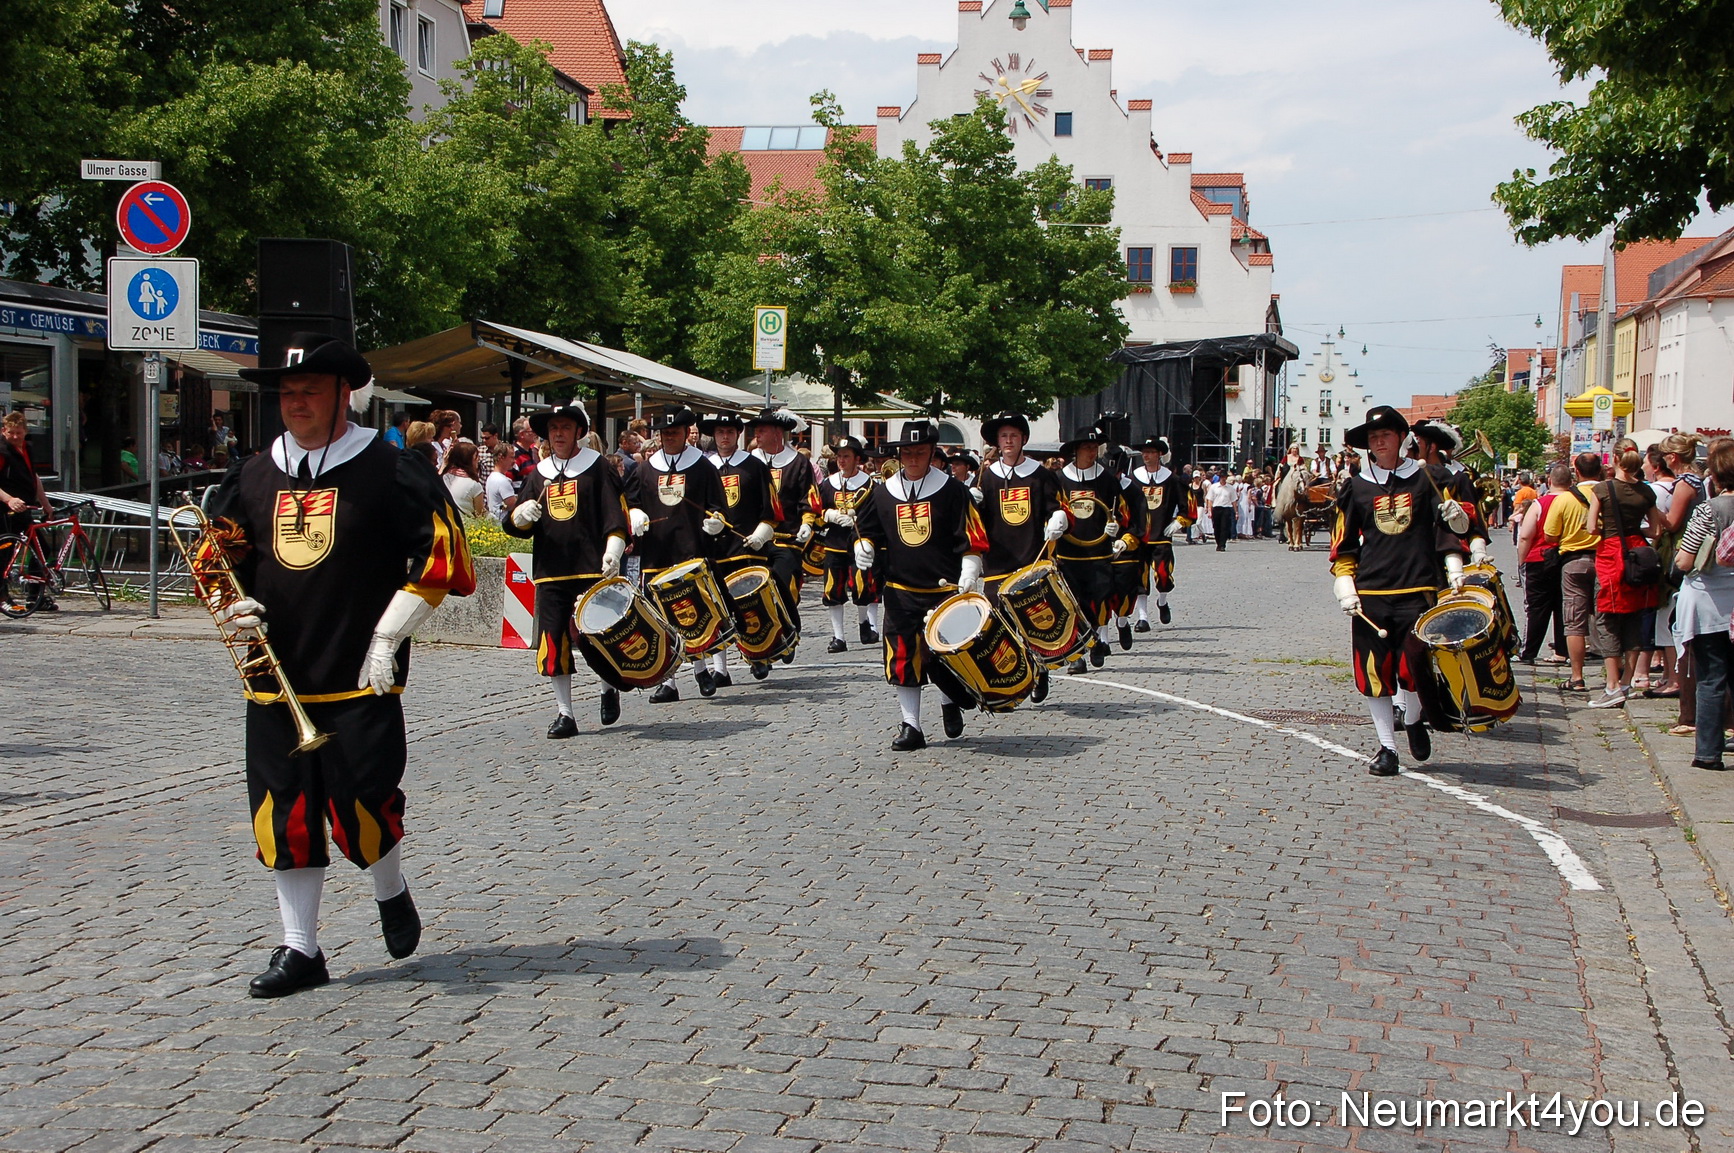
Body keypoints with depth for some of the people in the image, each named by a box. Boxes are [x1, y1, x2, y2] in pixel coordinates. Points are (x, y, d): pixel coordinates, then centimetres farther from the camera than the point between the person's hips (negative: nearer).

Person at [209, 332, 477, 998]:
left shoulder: (390, 471, -3)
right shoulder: (253, 478, 11)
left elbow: (441, 553, -4)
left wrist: (388, 635, -8)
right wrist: (236, 605, -1)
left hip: (361, 679, -4)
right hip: (276, 679, 5)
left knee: (364, 807, -6)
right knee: (284, 814, 4)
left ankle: (391, 894, 26)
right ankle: (300, 949, 14)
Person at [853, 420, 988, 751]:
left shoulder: (952, 490, -1)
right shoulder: (882, 493, 7)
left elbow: (972, 538, -2)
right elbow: (867, 529, 17)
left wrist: (969, 574, -12)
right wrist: (864, 547, -4)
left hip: (945, 590, -3)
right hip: (900, 592, 3)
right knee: (902, 658, -2)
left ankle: (950, 703, 26)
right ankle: (910, 726, 6)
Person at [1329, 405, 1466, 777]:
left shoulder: (1425, 480, 8)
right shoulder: (1357, 487, 10)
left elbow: (1447, 524, 10)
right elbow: (1343, 543, 14)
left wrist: (1453, 565, -4)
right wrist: (1344, 585, 3)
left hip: (1417, 590, -2)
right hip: (1370, 593, 2)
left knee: (1413, 668, -8)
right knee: (1374, 673, 0)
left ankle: (1414, 720, 24)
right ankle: (1387, 747, 12)